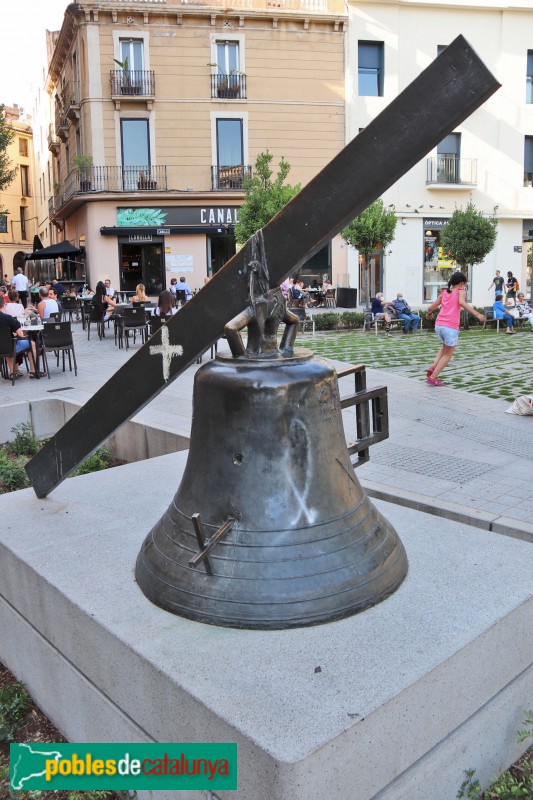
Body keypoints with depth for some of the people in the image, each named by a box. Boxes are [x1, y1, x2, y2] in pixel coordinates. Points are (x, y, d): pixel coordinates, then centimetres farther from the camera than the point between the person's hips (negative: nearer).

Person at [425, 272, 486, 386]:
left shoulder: (444, 292, 17)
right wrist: (477, 314, -26)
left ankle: (433, 367, 12)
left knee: (445, 347, 31)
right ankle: (433, 377, 5)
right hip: (451, 327, -6)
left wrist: (429, 314, 39)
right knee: (448, 355, 10)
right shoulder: (461, 291, 3)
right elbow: (462, 302, -19)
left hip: (438, 325, 6)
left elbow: (431, 308, 16)